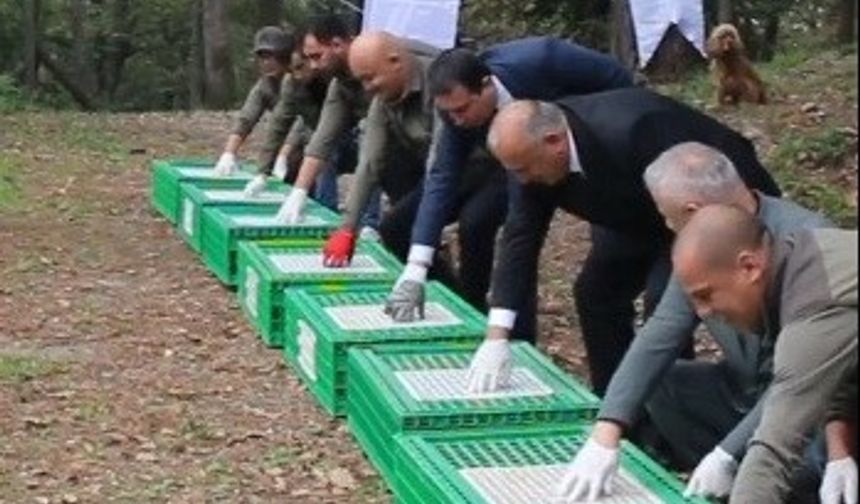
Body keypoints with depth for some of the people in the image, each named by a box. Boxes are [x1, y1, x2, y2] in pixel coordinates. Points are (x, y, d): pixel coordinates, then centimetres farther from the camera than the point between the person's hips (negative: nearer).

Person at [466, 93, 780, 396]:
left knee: (664, 298, -22)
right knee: (594, 291, 1)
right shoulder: (534, 151, -18)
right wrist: (496, 338, -24)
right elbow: (520, 236, -17)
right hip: (642, 214, 7)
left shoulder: (631, 132, -40)